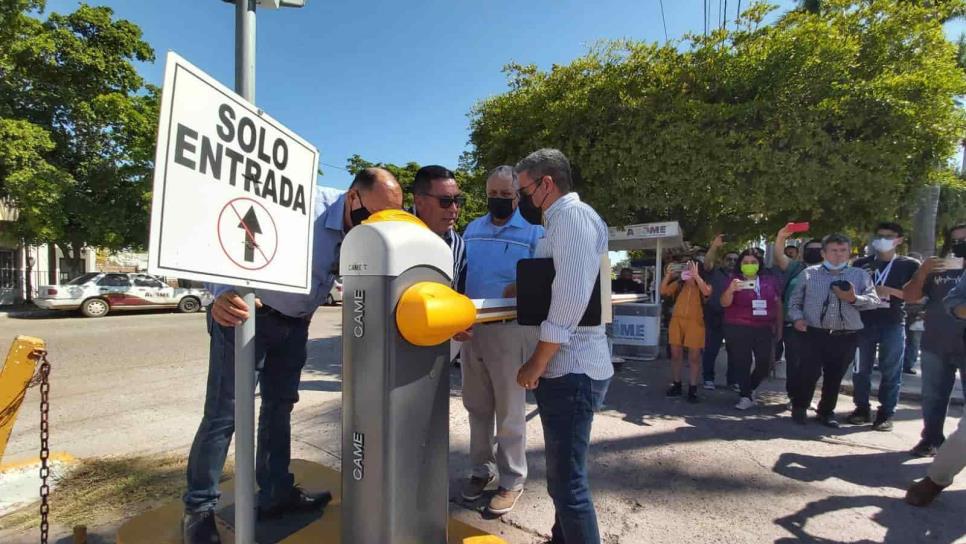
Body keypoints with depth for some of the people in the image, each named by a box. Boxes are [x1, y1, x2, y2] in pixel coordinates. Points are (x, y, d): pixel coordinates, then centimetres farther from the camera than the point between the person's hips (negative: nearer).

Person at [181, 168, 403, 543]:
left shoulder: (361, 234, -7)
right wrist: (222, 293, -47)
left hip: (294, 323, 7)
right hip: (246, 313, -6)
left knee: (281, 405, 14)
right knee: (224, 412, -3)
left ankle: (276, 494, 28)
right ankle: (198, 508, 15)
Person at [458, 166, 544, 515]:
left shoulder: (533, 232, -5)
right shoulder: (472, 229, 12)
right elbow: (460, 273, 16)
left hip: (510, 329, -5)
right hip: (471, 327, 6)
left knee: (509, 410, 6)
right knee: (477, 405, 16)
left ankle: (512, 480, 23)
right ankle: (482, 469, 34)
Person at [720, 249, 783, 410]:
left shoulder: (770, 280, 7)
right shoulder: (735, 280, -2)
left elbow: (778, 304, 14)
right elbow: (724, 303, -10)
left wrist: (779, 327, 13)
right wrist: (731, 290, -30)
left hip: (764, 329, 3)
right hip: (738, 329, -2)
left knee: (766, 363, 3)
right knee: (742, 363, 3)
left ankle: (750, 388, 30)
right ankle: (746, 396, 16)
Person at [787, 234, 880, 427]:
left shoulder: (860, 275, 8)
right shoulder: (809, 273, 6)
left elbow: (874, 300, 1)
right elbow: (794, 300, 9)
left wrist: (854, 299, -17)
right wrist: (798, 317, -7)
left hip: (847, 337, 2)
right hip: (814, 334, -2)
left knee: (834, 377, 10)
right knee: (809, 373, -6)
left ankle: (826, 411, 27)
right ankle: (799, 407, 14)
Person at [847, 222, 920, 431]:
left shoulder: (909, 265, 6)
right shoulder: (861, 264, 11)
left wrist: (889, 290, -12)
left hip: (893, 325, -1)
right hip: (863, 323, 2)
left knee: (891, 371, 2)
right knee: (861, 369, 5)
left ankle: (886, 413, 11)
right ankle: (862, 408, 16)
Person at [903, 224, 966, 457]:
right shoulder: (935, 269, 10)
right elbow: (910, 296, 3)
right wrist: (923, 271, -11)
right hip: (935, 346, 2)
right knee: (933, 397, 9)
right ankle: (931, 439, 19)